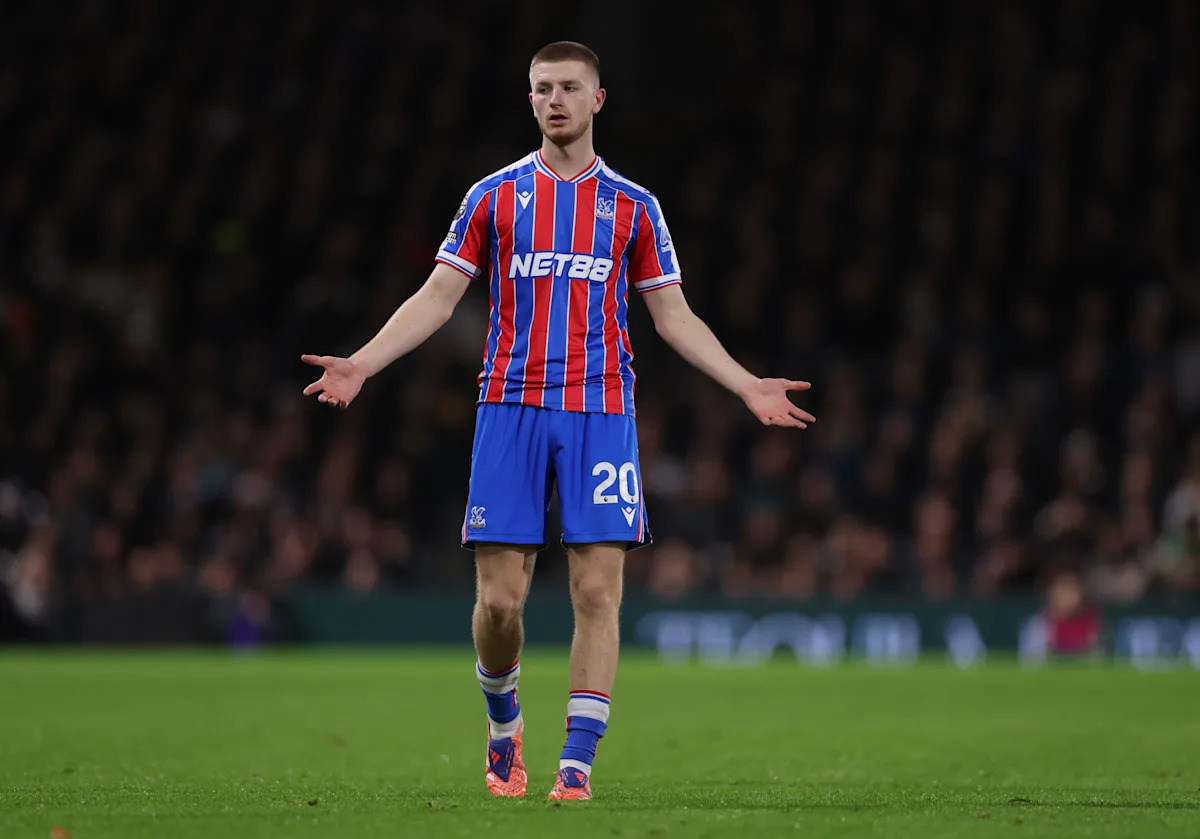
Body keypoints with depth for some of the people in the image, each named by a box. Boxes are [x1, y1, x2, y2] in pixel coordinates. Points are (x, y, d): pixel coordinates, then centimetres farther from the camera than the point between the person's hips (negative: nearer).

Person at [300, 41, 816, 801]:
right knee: (500, 596, -5)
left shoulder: (633, 207, 10)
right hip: (511, 410, 0)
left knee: (598, 592, -8)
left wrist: (747, 384, 4)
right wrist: (361, 364, -4)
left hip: (601, 412, 0)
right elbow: (438, 297, 7)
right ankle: (504, 724, 22)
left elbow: (673, 315, 13)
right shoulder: (493, 196, 8)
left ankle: (578, 763, -5)